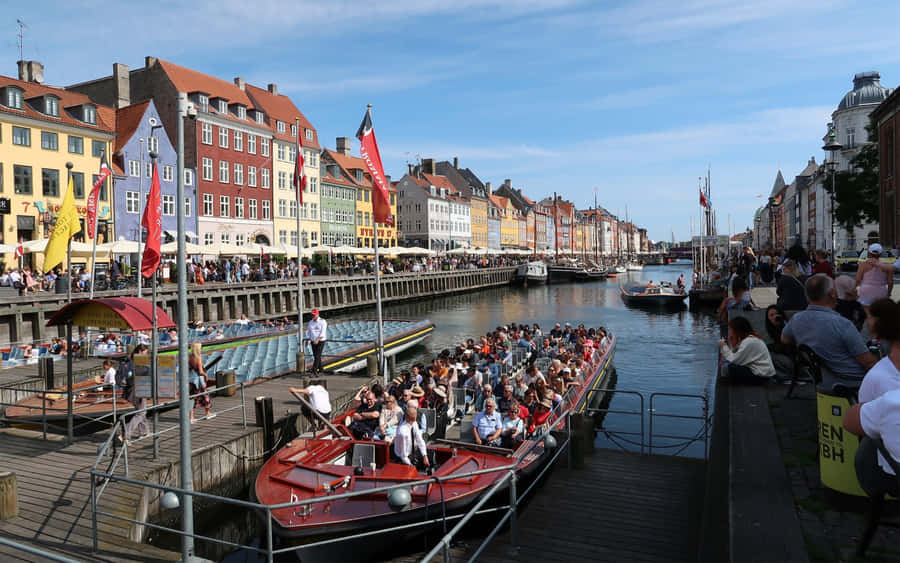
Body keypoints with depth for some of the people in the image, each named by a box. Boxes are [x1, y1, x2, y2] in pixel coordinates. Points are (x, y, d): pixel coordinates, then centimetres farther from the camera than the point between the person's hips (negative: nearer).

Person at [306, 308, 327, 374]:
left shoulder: (322, 321, -10)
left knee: (318, 355, -12)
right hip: (313, 341, 6)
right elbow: (308, 331, 14)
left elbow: (323, 332, -18)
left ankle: (314, 370, -16)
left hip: (321, 341, -6)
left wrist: (317, 340, -29)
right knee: (315, 356, 7)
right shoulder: (311, 322, 8)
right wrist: (307, 340, 4)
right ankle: (320, 369, 18)